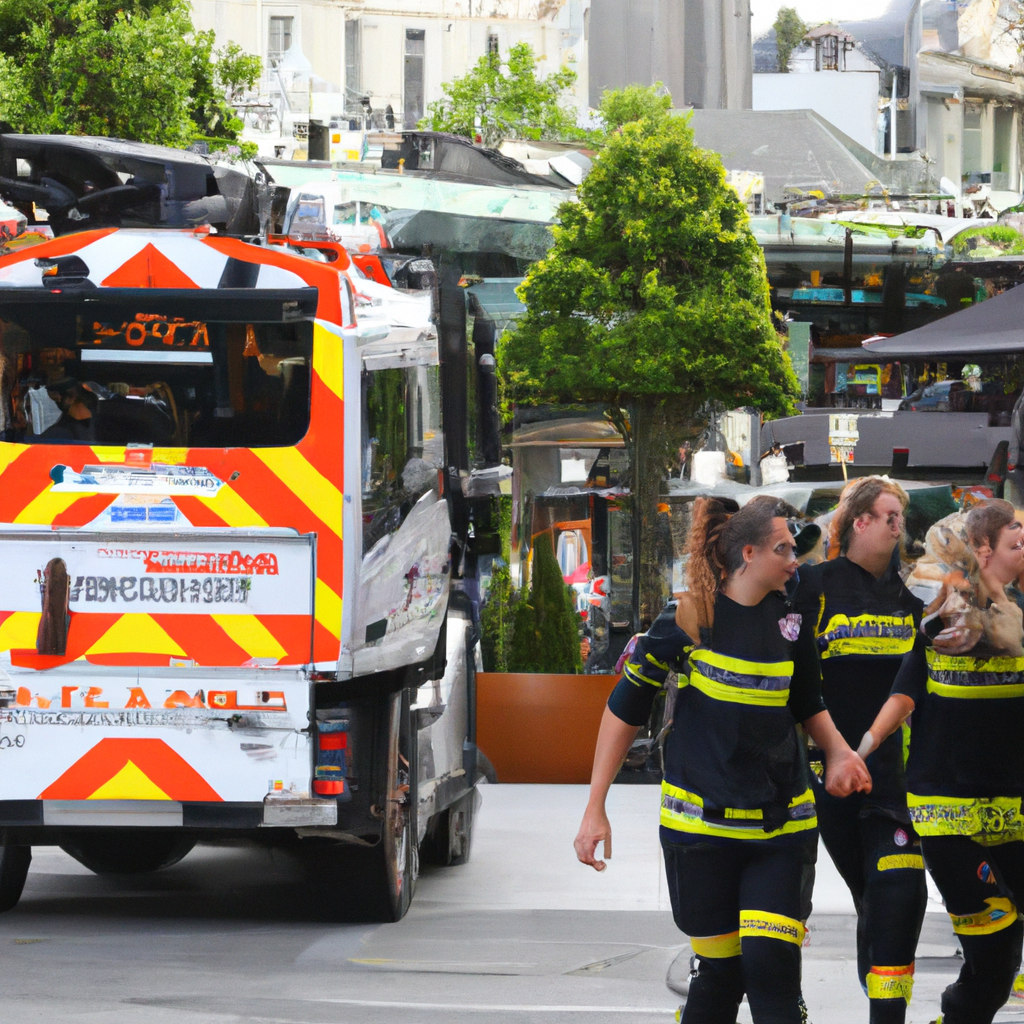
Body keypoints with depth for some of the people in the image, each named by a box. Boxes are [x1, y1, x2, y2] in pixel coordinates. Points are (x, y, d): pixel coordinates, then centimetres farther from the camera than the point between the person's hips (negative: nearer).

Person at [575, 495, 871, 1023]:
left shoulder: (790, 618, 5)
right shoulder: (691, 618, -7)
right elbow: (625, 708, -2)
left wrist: (840, 752, 0)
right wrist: (595, 810, -4)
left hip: (780, 825, 3)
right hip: (701, 819, -3)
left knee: (772, 969, -11)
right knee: (721, 972, 0)